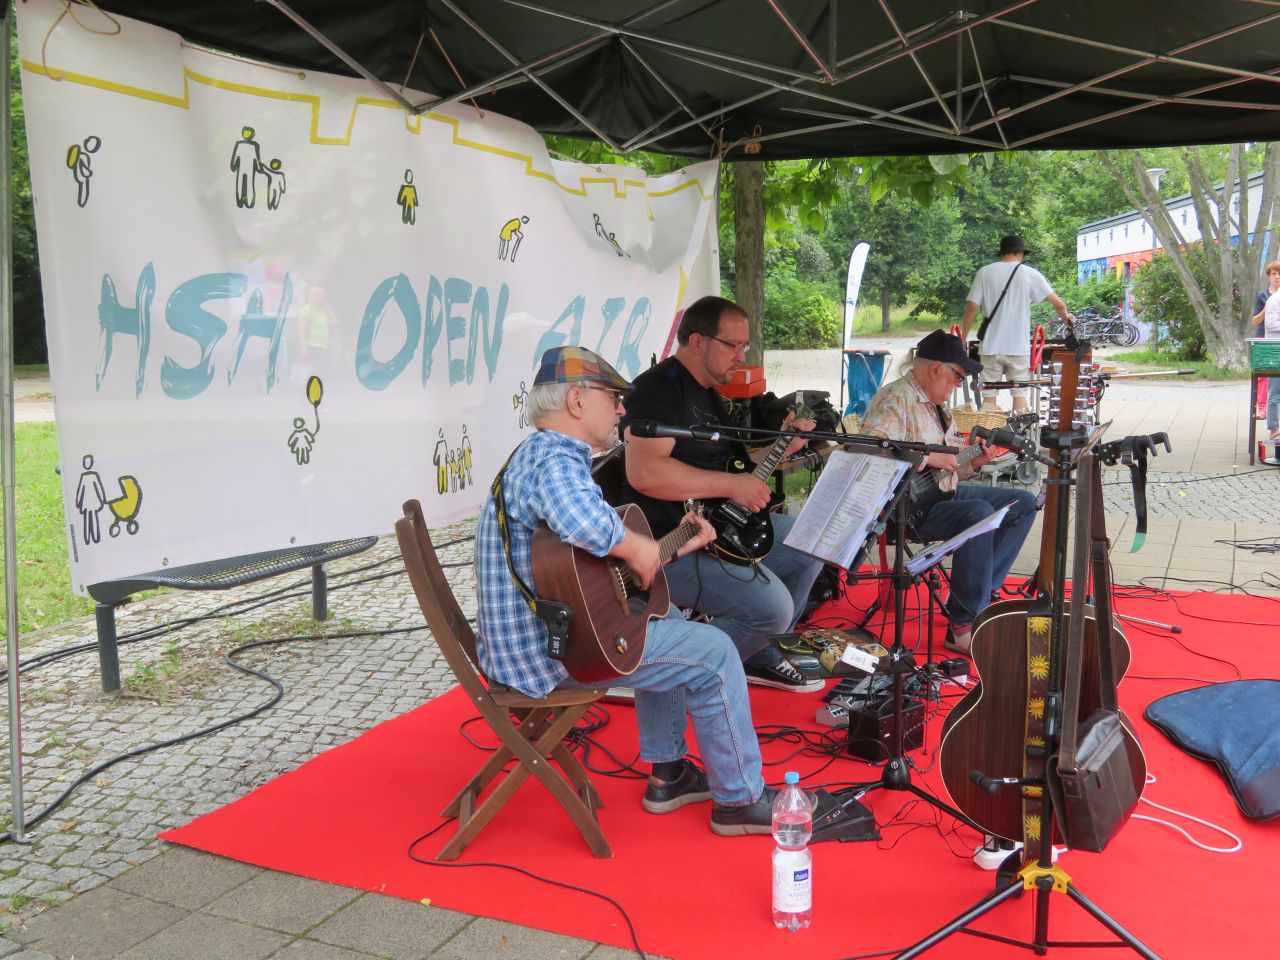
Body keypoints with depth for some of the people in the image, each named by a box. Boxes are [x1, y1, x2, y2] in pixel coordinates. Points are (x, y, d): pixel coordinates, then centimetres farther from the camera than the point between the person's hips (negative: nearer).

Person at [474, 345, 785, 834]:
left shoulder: (539, 454, 16)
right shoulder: (555, 458, -20)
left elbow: (599, 552, 20)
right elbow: (582, 520, -45)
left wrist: (676, 545, 15)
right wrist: (637, 548, -26)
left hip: (525, 637, 11)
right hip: (545, 651, -11)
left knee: (671, 622, 27)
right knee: (713, 653, -7)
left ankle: (669, 774, 29)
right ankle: (740, 800, 8)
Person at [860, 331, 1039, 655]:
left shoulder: (935, 404, 19)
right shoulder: (895, 398, -13)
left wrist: (972, 463, 3)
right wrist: (928, 457, -27)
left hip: (944, 492, 11)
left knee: (1023, 503, 6)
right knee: (979, 513, -34)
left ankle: (980, 591, 1)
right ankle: (964, 626, -26)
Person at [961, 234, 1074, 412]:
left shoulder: (985, 272, 0)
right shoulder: (1030, 274, -1)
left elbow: (972, 307, -3)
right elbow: (1059, 304, -1)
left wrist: (963, 338, 7)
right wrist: (1066, 316, 20)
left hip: (991, 346, 1)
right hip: (1019, 347, 0)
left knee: (989, 395, 6)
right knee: (1019, 394, 8)